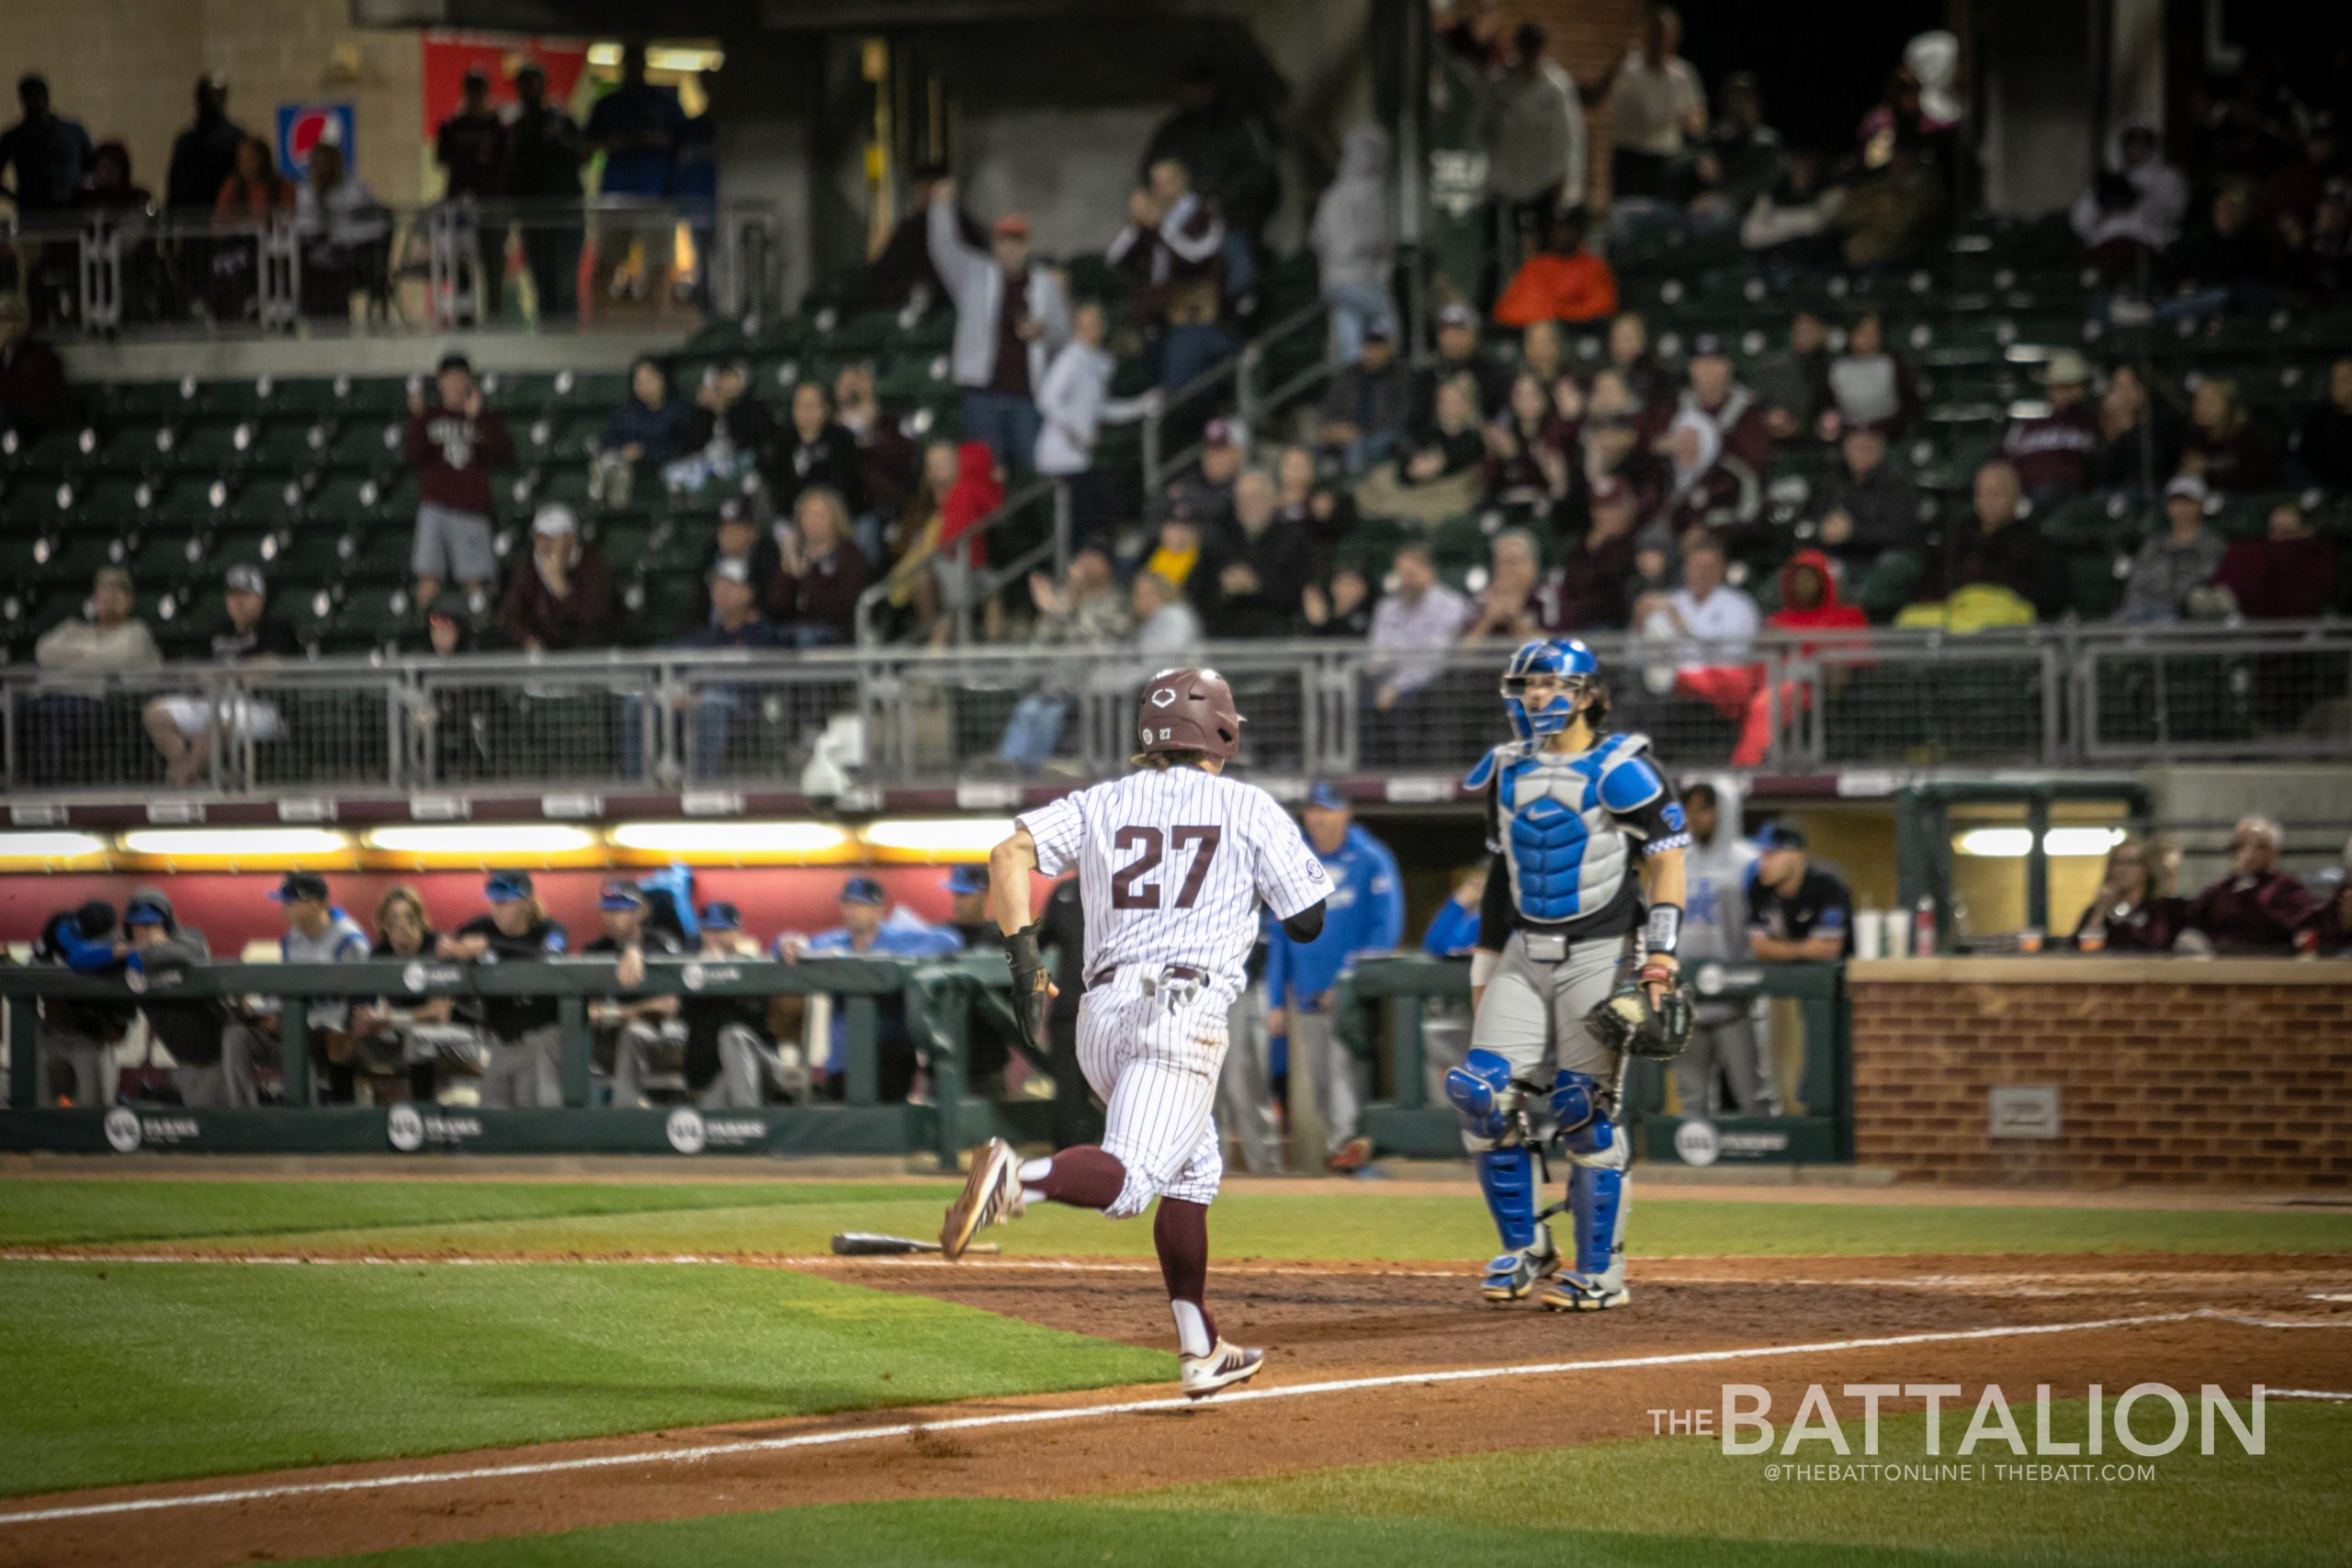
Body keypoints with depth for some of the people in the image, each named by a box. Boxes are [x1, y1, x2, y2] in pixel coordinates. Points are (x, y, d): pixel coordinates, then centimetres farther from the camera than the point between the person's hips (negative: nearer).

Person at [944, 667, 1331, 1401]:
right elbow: (1308, 922, 8)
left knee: (1193, 1169, 24)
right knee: (1127, 1180, -20)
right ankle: (1018, 1178, -49)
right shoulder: (1249, 808, 6)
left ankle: (1201, 1349, 25)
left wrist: (1021, 953, -2)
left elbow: (1012, 850, 0)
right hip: (1183, 1011, -6)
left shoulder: (1104, 803, 15)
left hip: (1100, 1011, 6)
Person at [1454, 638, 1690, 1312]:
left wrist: (1660, 961, -17)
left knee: (1587, 1114, -6)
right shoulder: (1507, 773, 12)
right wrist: (1484, 969, 17)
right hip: (1524, 953, 6)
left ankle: (1600, 1272, 4)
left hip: (1597, 954, -6)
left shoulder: (1619, 771, -8)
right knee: (1483, 1095, -6)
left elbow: (1667, 864, -8)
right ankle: (1523, 1251, 8)